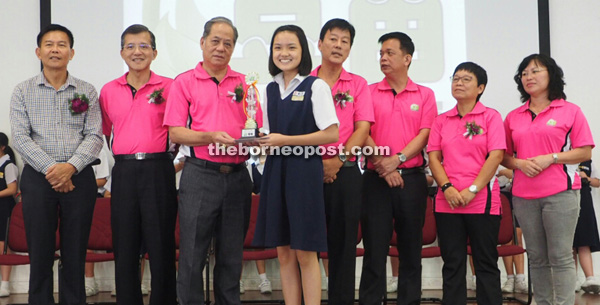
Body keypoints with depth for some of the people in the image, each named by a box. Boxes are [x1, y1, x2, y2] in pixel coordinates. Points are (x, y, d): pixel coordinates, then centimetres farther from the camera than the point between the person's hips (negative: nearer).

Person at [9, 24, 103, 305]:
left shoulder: (87, 91, 8)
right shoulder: (23, 92, 7)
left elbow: (94, 136, 0)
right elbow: (20, 137, -3)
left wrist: (70, 166, -16)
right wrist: (50, 168, -14)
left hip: (78, 176, 0)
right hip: (37, 177, 0)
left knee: (75, 253, 4)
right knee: (40, 252, 3)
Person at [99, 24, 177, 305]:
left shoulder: (168, 87, 0)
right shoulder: (108, 91, 10)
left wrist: (167, 155, 0)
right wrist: (122, 156, 12)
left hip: (158, 170, -3)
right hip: (123, 172, 3)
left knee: (161, 244, 1)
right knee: (124, 246, 7)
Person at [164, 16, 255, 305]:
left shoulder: (244, 84, 13)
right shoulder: (184, 82, 4)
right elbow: (175, 132, -3)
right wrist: (211, 137, -18)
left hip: (237, 176, 3)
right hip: (200, 175, -3)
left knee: (231, 256, 10)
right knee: (192, 254, 0)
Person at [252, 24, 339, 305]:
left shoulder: (316, 86, -5)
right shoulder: (270, 89, 12)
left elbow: (331, 134, -12)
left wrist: (286, 141, -15)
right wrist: (261, 141, -1)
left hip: (304, 170, -6)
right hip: (275, 169, 6)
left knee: (305, 252, -1)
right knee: (283, 251, 9)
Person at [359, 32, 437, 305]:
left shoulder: (425, 95, 8)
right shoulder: (369, 92, 7)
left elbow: (425, 134, -2)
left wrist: (397, 159, -15)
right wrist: (382, 165, -13)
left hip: (412, 178, 1)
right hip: (376, 179, 0)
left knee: (411, 248, 7)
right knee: (374, 247, 0)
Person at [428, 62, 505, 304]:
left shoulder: (491, 116, 2)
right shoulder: (442, 120, 12)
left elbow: (496, 156, -8)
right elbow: (433, 157, 6)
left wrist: (472, 190, -14)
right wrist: (447, 187, -9)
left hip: (482, 200, -3)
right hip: (447, 202, 3)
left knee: (486, 263, 4)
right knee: (452, 263, 6)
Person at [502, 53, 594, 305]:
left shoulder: (570, 111, 3)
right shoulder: (513, 117, 13)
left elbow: (585, 152, -1)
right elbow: (504, 156, 14)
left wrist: (550, 158, -13)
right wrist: (519, 164, -8)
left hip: (560, 193, -3)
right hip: (523, 196, 4)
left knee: (561, 256, -6)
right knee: (537, 258, 8)